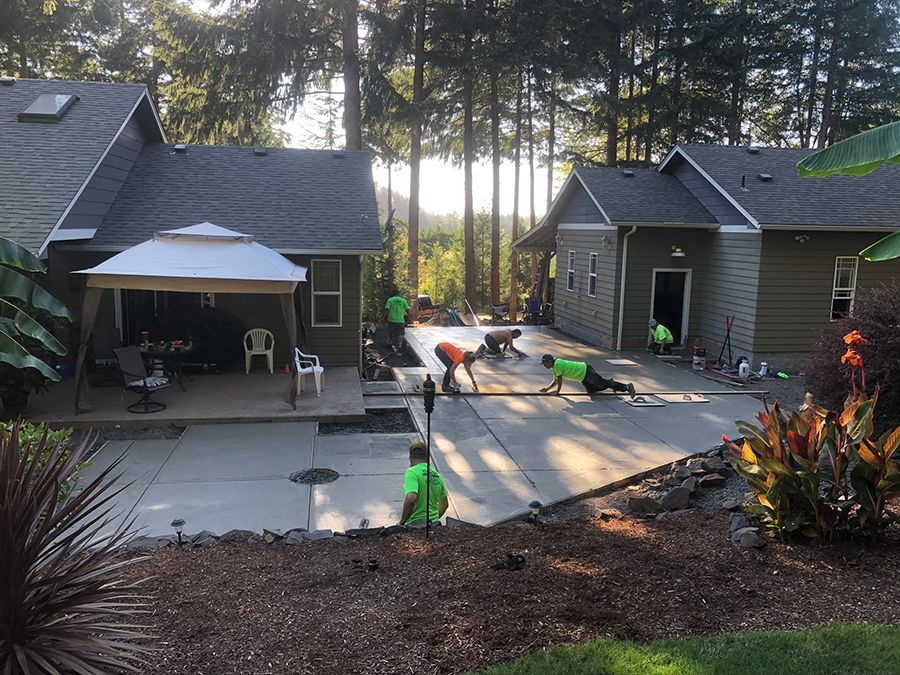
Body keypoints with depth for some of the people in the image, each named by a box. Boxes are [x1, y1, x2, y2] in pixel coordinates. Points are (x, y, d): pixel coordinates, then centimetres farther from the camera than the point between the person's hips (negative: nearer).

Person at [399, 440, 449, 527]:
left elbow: (411, 498, -23)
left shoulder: (411, 472, -8)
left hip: (416, 524, -6)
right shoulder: (436, 474, 13)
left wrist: (402, 521, -12)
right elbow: (445, 504, 21)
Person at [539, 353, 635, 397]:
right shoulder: (554, 368, 8)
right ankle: (610, 383, 33)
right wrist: (546, 389, 7)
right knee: (591, 391, 18)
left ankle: (627, 387, -1)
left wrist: (557, 392, -10)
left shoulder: (558, 364, -21)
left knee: (603, 384, -7)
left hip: (586, 371, -10)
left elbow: (560, 379, -19)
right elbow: (555, 381, 17)